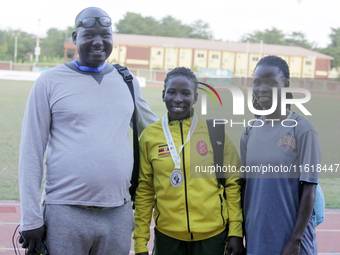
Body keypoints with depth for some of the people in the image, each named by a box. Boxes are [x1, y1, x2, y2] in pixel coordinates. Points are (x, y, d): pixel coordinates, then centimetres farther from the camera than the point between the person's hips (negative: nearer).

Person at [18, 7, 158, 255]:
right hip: (64, 215, -3)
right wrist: (31, 219, -5)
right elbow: (31, 152, -2)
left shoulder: (127, 81, 10)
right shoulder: (50, 82, 0)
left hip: (119, 214, 3)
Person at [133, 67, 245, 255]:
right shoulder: (149, 136, 1)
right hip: (167, 235, 1)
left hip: (212, 235, -1)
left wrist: (235, 233, -3)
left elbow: (233, 183, 2)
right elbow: (144, 191, 5)